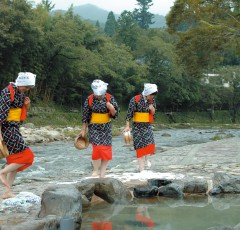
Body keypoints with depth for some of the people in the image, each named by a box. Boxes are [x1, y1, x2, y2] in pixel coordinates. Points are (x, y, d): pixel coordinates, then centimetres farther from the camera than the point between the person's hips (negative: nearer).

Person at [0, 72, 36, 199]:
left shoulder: (21, 93, 12)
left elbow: (21, 113, 23)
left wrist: (27, 106, 1)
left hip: (14, 130, 9)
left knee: (15, 161, 10)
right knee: (27, 156, -11)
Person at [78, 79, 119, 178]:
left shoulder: (110, 98, -6)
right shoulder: (89, 99, -8)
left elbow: (115, 114, -2)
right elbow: (85, 116, 0)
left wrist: (112, 109, -24)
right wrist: (83, 130, 3)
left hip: (106, 127, 2)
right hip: (94, 127, -2)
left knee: (106, 150, 0)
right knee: (97, 148, -14)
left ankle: (102, 173, 13)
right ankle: (95, 170, 5)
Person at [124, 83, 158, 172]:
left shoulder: (152, 100, 3)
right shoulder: (135, 99, -12)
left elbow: (153, 113, 11)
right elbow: (129, 113, -11)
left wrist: (152, 109, -12)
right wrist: (127, 126, -13)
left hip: (148, 125, 3)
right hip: (137, 126, -3)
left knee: (150, 143, -15)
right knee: (140, 146, -1)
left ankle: (146, 158, 17)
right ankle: (141, 170, 5)